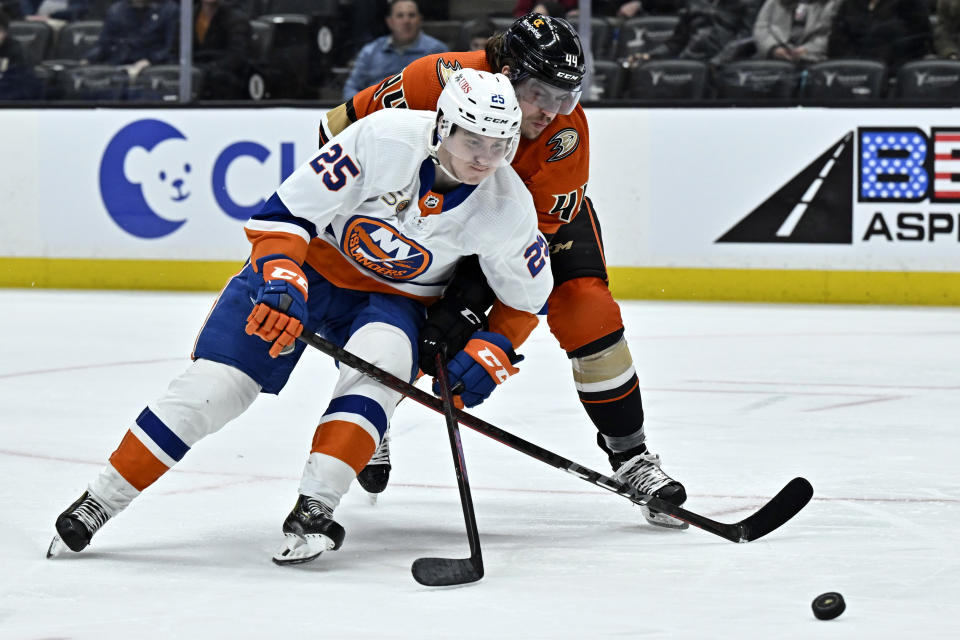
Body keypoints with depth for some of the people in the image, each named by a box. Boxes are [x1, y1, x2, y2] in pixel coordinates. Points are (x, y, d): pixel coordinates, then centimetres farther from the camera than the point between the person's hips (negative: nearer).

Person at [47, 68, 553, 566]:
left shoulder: (509, 209, -19)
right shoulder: (385, 138, -29)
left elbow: (528, 297, -2)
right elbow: (285, 210, -22)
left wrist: (491, 350, -16)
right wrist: (280, 278, -35)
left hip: (394, 296, 2)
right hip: (310, 262, -2)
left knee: (379, 360, -33)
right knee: (217, 381, -11)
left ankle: (314, 508, -32)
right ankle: (101, 499, 1)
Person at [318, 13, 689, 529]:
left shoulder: (566, 132, -35)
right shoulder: (438, 82, -37)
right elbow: (342, 130, -23)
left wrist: (471, 299, -43)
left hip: (545, 205, 0)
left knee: (586, 312, -19)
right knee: (409, 318, -10)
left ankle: (630, 454, -5)